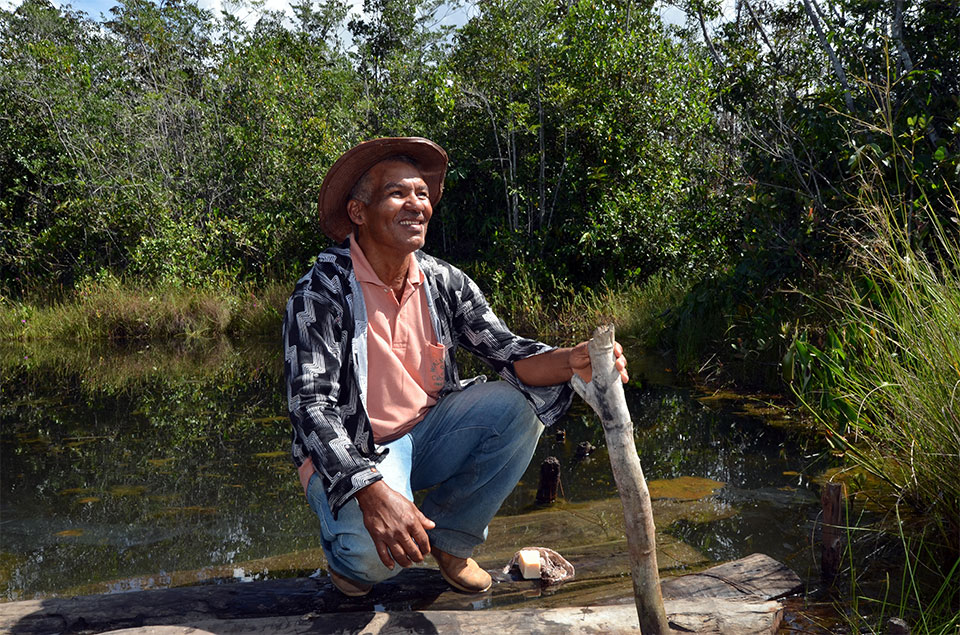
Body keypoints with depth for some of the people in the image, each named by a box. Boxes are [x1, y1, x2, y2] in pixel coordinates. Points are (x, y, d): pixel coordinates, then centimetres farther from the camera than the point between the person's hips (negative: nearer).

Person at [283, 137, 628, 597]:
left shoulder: (444, 282, -2)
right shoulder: (322, 291, -18)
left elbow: (507, 351, -7)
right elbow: (312, 407, -24)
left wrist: (572, 361, -31)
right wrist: (373, 491, -39)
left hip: (426, 435, 6)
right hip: (347, 455, -5)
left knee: (517, 407, -17)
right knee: (376, 549, -34)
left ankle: (450, 536, 4)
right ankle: (349, 556, 8)